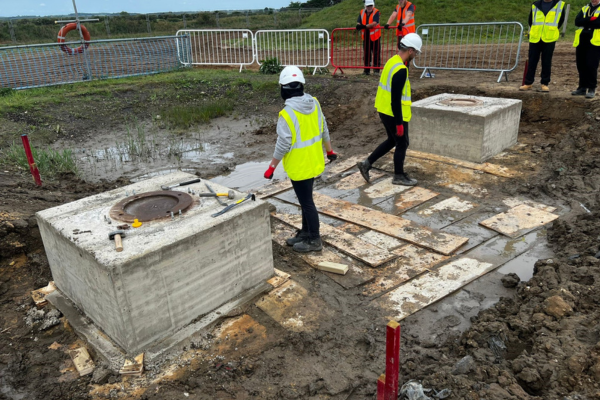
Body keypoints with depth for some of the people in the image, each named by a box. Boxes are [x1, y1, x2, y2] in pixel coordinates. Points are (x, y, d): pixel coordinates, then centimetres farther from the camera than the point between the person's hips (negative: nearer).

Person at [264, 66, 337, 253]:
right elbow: (324, 130, 9)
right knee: (305, 199, 21)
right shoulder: (314, 103, -2)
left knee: (306, 202, 5)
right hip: (313, 162, 8)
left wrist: (271, 167, -10)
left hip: (299, 166, -8)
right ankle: (305, 233, 35)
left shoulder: (287, 113, -24)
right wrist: (330, 150, 23)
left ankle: (314, 240, 18)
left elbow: (283, 145, -21)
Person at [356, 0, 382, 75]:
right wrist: (358, 25, -19)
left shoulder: (376, 12, -6)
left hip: (374, 36, -5)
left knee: (376, 54, -3)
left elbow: (375, 23, -19)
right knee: (366, 54, 8)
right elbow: (358, 22, 5)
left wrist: (365, 26, -27)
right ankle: (366, 70, 15)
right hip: (365, 37, 5)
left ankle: (376, 69, 3)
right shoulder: (362, 12, 9)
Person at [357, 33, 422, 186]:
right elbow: (396, 99, -25)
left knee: (392, 141, 22)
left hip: (384, 111, 9)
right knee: (402, 144, 8)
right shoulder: (401, 70, -24)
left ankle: (366, 164, 22)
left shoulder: (392, 61, 5)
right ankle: (399, 176, 23)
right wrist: (399, 123, -21)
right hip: (394, 115, -9)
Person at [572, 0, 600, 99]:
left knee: (591, 65, -10)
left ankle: (592, 89, -1)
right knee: (581, 65, 7)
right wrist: (592, 19, -11)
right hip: (581, 41, 5)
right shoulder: (585, 8, 18)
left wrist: (585, 22, -7)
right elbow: (577, 21, 1)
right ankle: (582, 88, 17)